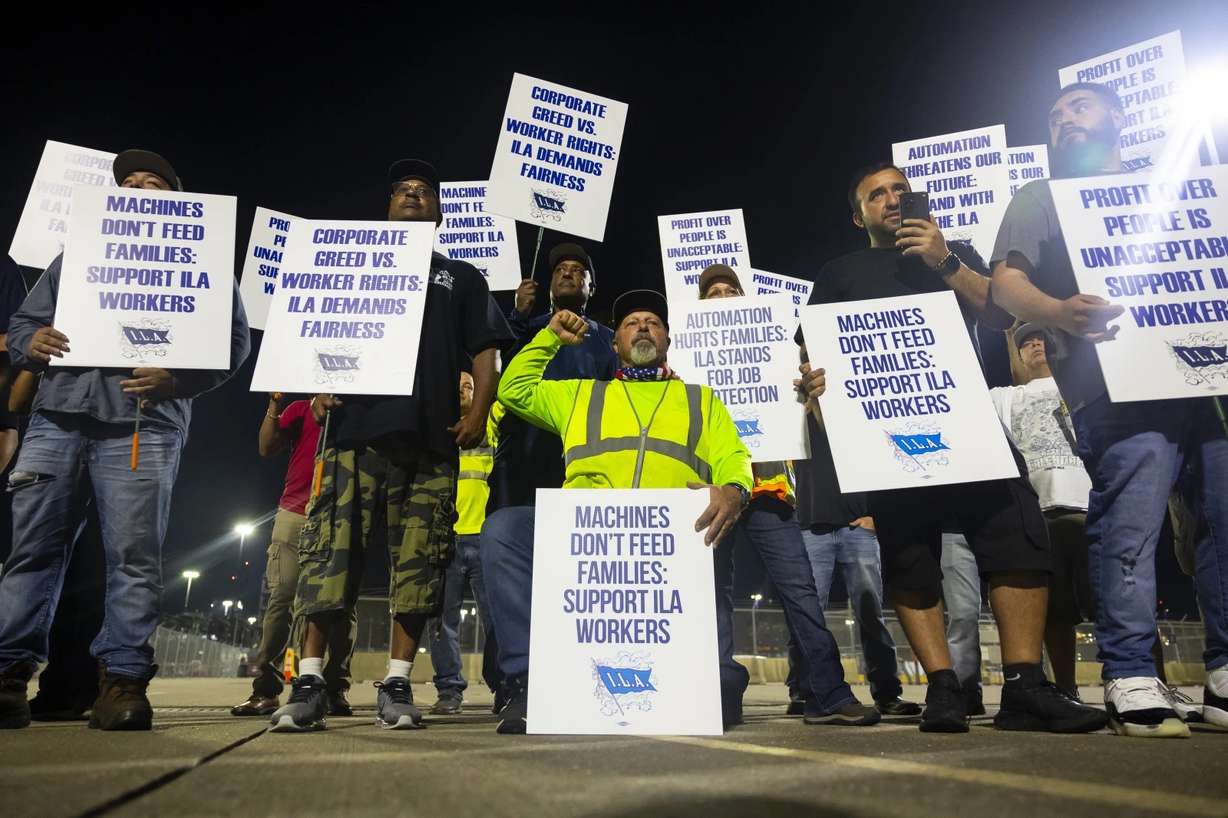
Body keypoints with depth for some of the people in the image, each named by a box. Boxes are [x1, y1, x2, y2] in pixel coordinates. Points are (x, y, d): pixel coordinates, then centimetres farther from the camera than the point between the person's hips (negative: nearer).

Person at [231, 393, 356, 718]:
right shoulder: (300, 409, 15)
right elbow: (267, 448, 7)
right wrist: (273, 404, -4)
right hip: (295, 514, 0)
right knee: (281, 598, -4)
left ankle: (336, 689, 1)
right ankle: (266, 689, 0)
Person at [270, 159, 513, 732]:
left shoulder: (462, 278, 23)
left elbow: (484, 352, 13)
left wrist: (478, 412, -4)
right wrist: (321, 387, -2)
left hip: (431, 436, 0)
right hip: (358, 426, 1)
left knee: (418, 558, -4)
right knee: (331, 548, -8)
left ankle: (397, 684, 3)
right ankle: (310, 681, -2)